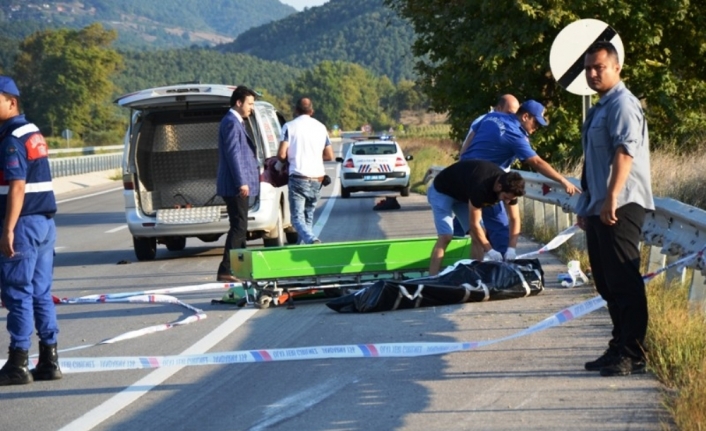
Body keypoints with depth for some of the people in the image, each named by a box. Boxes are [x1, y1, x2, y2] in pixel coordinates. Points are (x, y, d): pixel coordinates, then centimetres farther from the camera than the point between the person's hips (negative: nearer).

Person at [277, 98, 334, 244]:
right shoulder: (321, 127, 11)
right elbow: (329, 156, 11)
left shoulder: (289, 126, -3)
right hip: (317, 178, 5)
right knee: (308, 216, 17)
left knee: (298, 217, -8)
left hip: (298, 177, -5)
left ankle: (312, 240, -33)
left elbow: (281, 154, -10)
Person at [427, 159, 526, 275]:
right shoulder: (480, 186, -41)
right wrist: (489, 250, -29)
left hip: (463, 193, 8)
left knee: (478, 235, -5)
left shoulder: (509, 185, -20)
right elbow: (474, 224, -32)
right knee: (446, 236, -22)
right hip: (441, 191, -8)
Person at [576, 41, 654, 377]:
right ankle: (619, 348, 20)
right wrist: (586, 205, 24)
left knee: (623, 282, -11)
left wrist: (611, 198, -31)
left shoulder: (622, 104, -11)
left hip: (621, 207, -11)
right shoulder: (600, 108, 20)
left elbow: (625, 151, -24)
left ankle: (632, 356, -10)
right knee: (607, 283, 13)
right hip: (599, 207, 11)